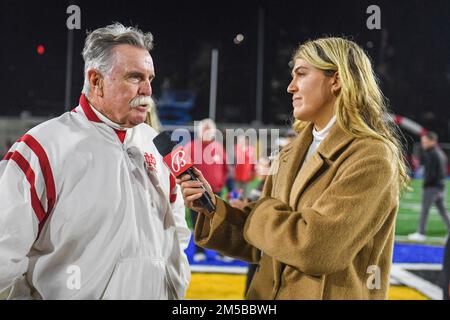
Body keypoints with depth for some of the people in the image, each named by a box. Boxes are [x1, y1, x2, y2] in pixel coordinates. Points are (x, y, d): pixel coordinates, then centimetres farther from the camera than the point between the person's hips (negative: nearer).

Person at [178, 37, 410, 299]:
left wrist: (260, 213, -9)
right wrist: (213, 208, -6)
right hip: (269, 293, 7)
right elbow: (262, 245, 8)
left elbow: (313, 247, -24)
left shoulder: (372, 158, -16)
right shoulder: (291, 155, 6)